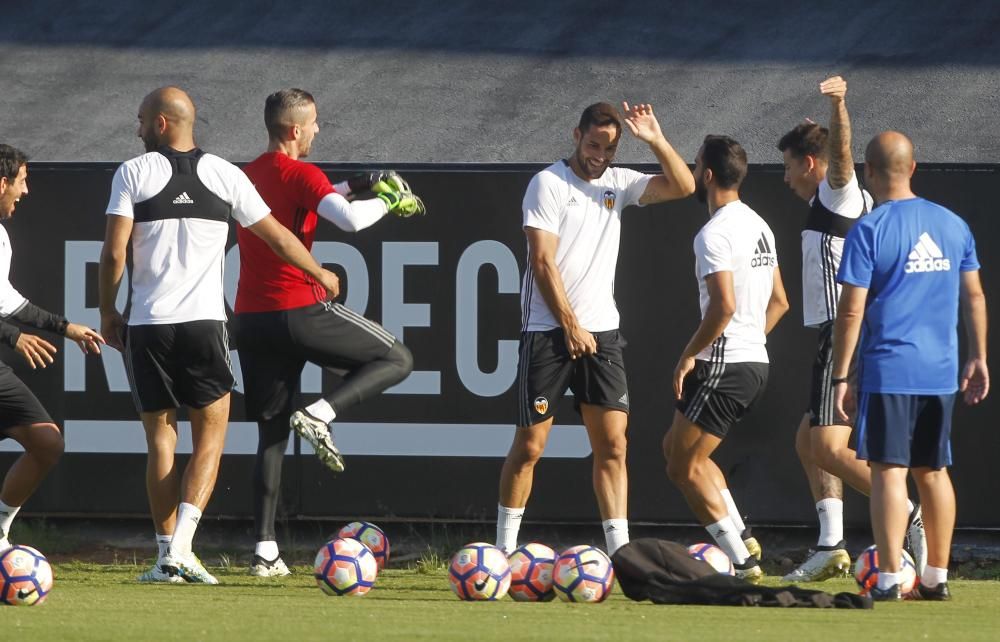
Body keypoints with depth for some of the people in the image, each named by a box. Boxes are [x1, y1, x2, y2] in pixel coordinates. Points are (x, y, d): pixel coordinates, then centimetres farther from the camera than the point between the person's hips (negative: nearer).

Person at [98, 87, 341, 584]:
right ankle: (181, 548, -11)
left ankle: (166, 554, 4)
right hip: (204, 321, 0)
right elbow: (277, 236, 12)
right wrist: (319, 273, 29)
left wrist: (107, 311, 6)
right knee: (209, 438, 5)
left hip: (146, 325, 0)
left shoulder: (133, 174, -1)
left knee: (160, 439, 8)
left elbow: (114, 251, -7)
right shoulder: (224, 175, 5)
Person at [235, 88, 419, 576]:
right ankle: (319, 414, -12)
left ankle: (265, 549, 3)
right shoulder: (300, 174, -8)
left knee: (271, 433, 11)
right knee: (396, 359, 8)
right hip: (299, 310, -7)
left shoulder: (247, 176, 16)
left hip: (250, 317, 7)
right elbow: (350, 220, -25)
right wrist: (388, 199, -6)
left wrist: (351, 187, 29)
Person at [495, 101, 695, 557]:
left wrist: (655, 140, -8)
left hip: (601, 331, 5)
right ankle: (505, 550, 8)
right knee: (529, 445, -2)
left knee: (612, 442, -3)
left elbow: (682, 187, 4)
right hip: (548, 330, -5)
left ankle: (619, 550, -4)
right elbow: (542, 262, -11)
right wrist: (571, 327, -12)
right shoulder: (549, 183, -6)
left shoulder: (618, 183, 11)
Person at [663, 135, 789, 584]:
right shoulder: (759, 226, 14)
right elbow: (779, 302, 20)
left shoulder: (715, 234, -16)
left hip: (724, 365, -10)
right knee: (678, 446, 21)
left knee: (684, 466, -1)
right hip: (756, 361, 10)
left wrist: (688, 355, -15)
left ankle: (742, 562, -6)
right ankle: (742, 539, 12)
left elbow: (724, 305, -24)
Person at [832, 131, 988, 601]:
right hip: (941, 370, 5)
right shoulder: (953, 224, 8)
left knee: (888, 470, -5)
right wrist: (978, 358, 22)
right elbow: (974, 298, 13)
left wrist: (840, 377, -7)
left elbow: (851, 311, -11)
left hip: (889, 370, -5)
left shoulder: (868, 230, -9)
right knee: (932, 471, 14)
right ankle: (936, 577, 18)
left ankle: (889, 580, -11)